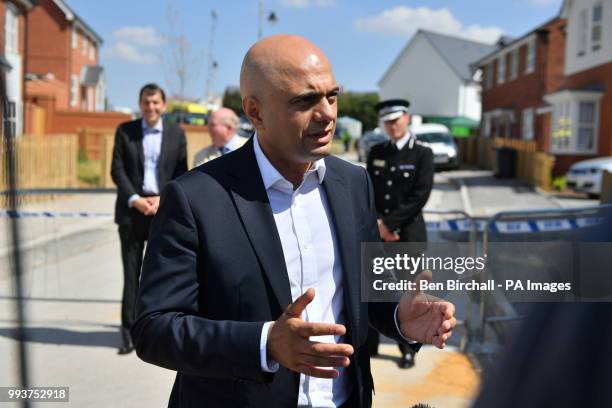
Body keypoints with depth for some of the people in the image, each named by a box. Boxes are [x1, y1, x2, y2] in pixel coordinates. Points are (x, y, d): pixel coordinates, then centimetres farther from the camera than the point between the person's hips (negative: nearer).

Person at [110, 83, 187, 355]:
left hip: (164, 210, 0)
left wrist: (163, 198, -9)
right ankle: (129, 332, 9)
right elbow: (117, 170, 1)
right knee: (131, 272, 2)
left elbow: (182, 174, 5)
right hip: (131, 210, 0)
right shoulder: (125, 131, 6)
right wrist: (134, 199, -11)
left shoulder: (176, 134, 7)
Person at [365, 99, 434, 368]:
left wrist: (388, 223, -13)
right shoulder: (376, 153, 9)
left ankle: (408, 349, 17)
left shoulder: (422, 154, -3)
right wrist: (378, 224, -8)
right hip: (376, 232, 4)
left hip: (408, 233, -3)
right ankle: (368, 345, 19)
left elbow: (420, 197, -11)